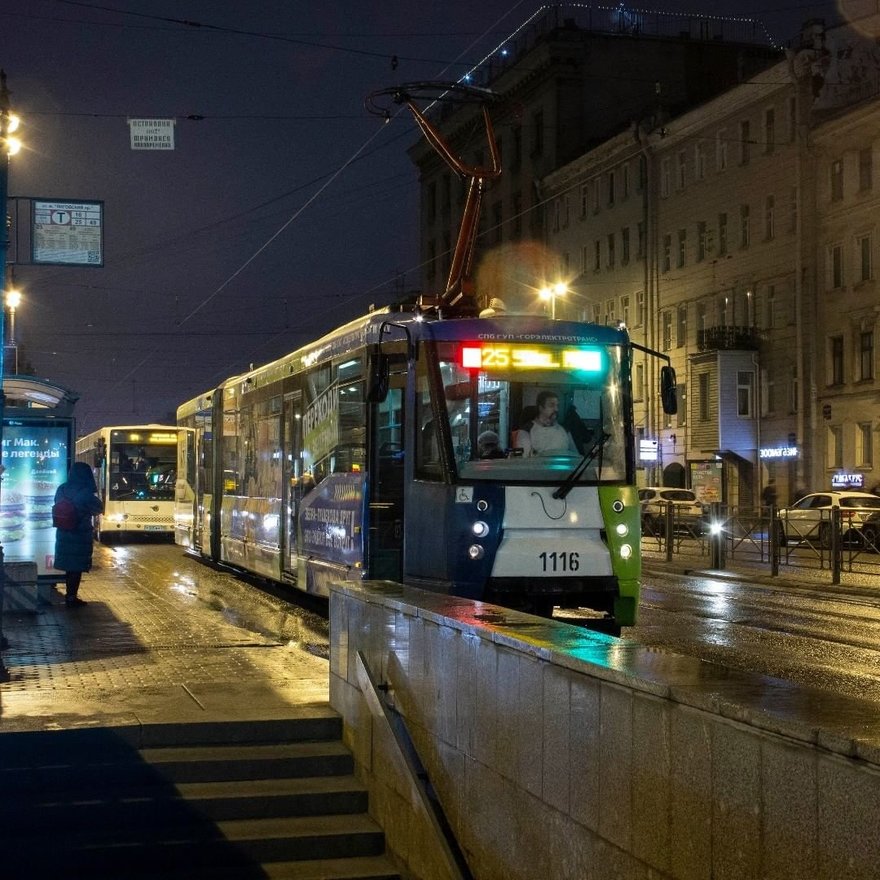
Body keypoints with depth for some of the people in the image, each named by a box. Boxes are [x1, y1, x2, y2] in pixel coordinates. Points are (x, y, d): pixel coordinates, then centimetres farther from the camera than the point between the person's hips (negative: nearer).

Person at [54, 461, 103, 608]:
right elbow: (99, 508, -6)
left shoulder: (61, 489, -1)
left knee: (68, 565, 17)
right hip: (80, 534, -6)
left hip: (63, 533, 6)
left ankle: (69, 595, 26)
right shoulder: (85, 492, -18)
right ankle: (71, 598, 9)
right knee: (77, 567, 5)